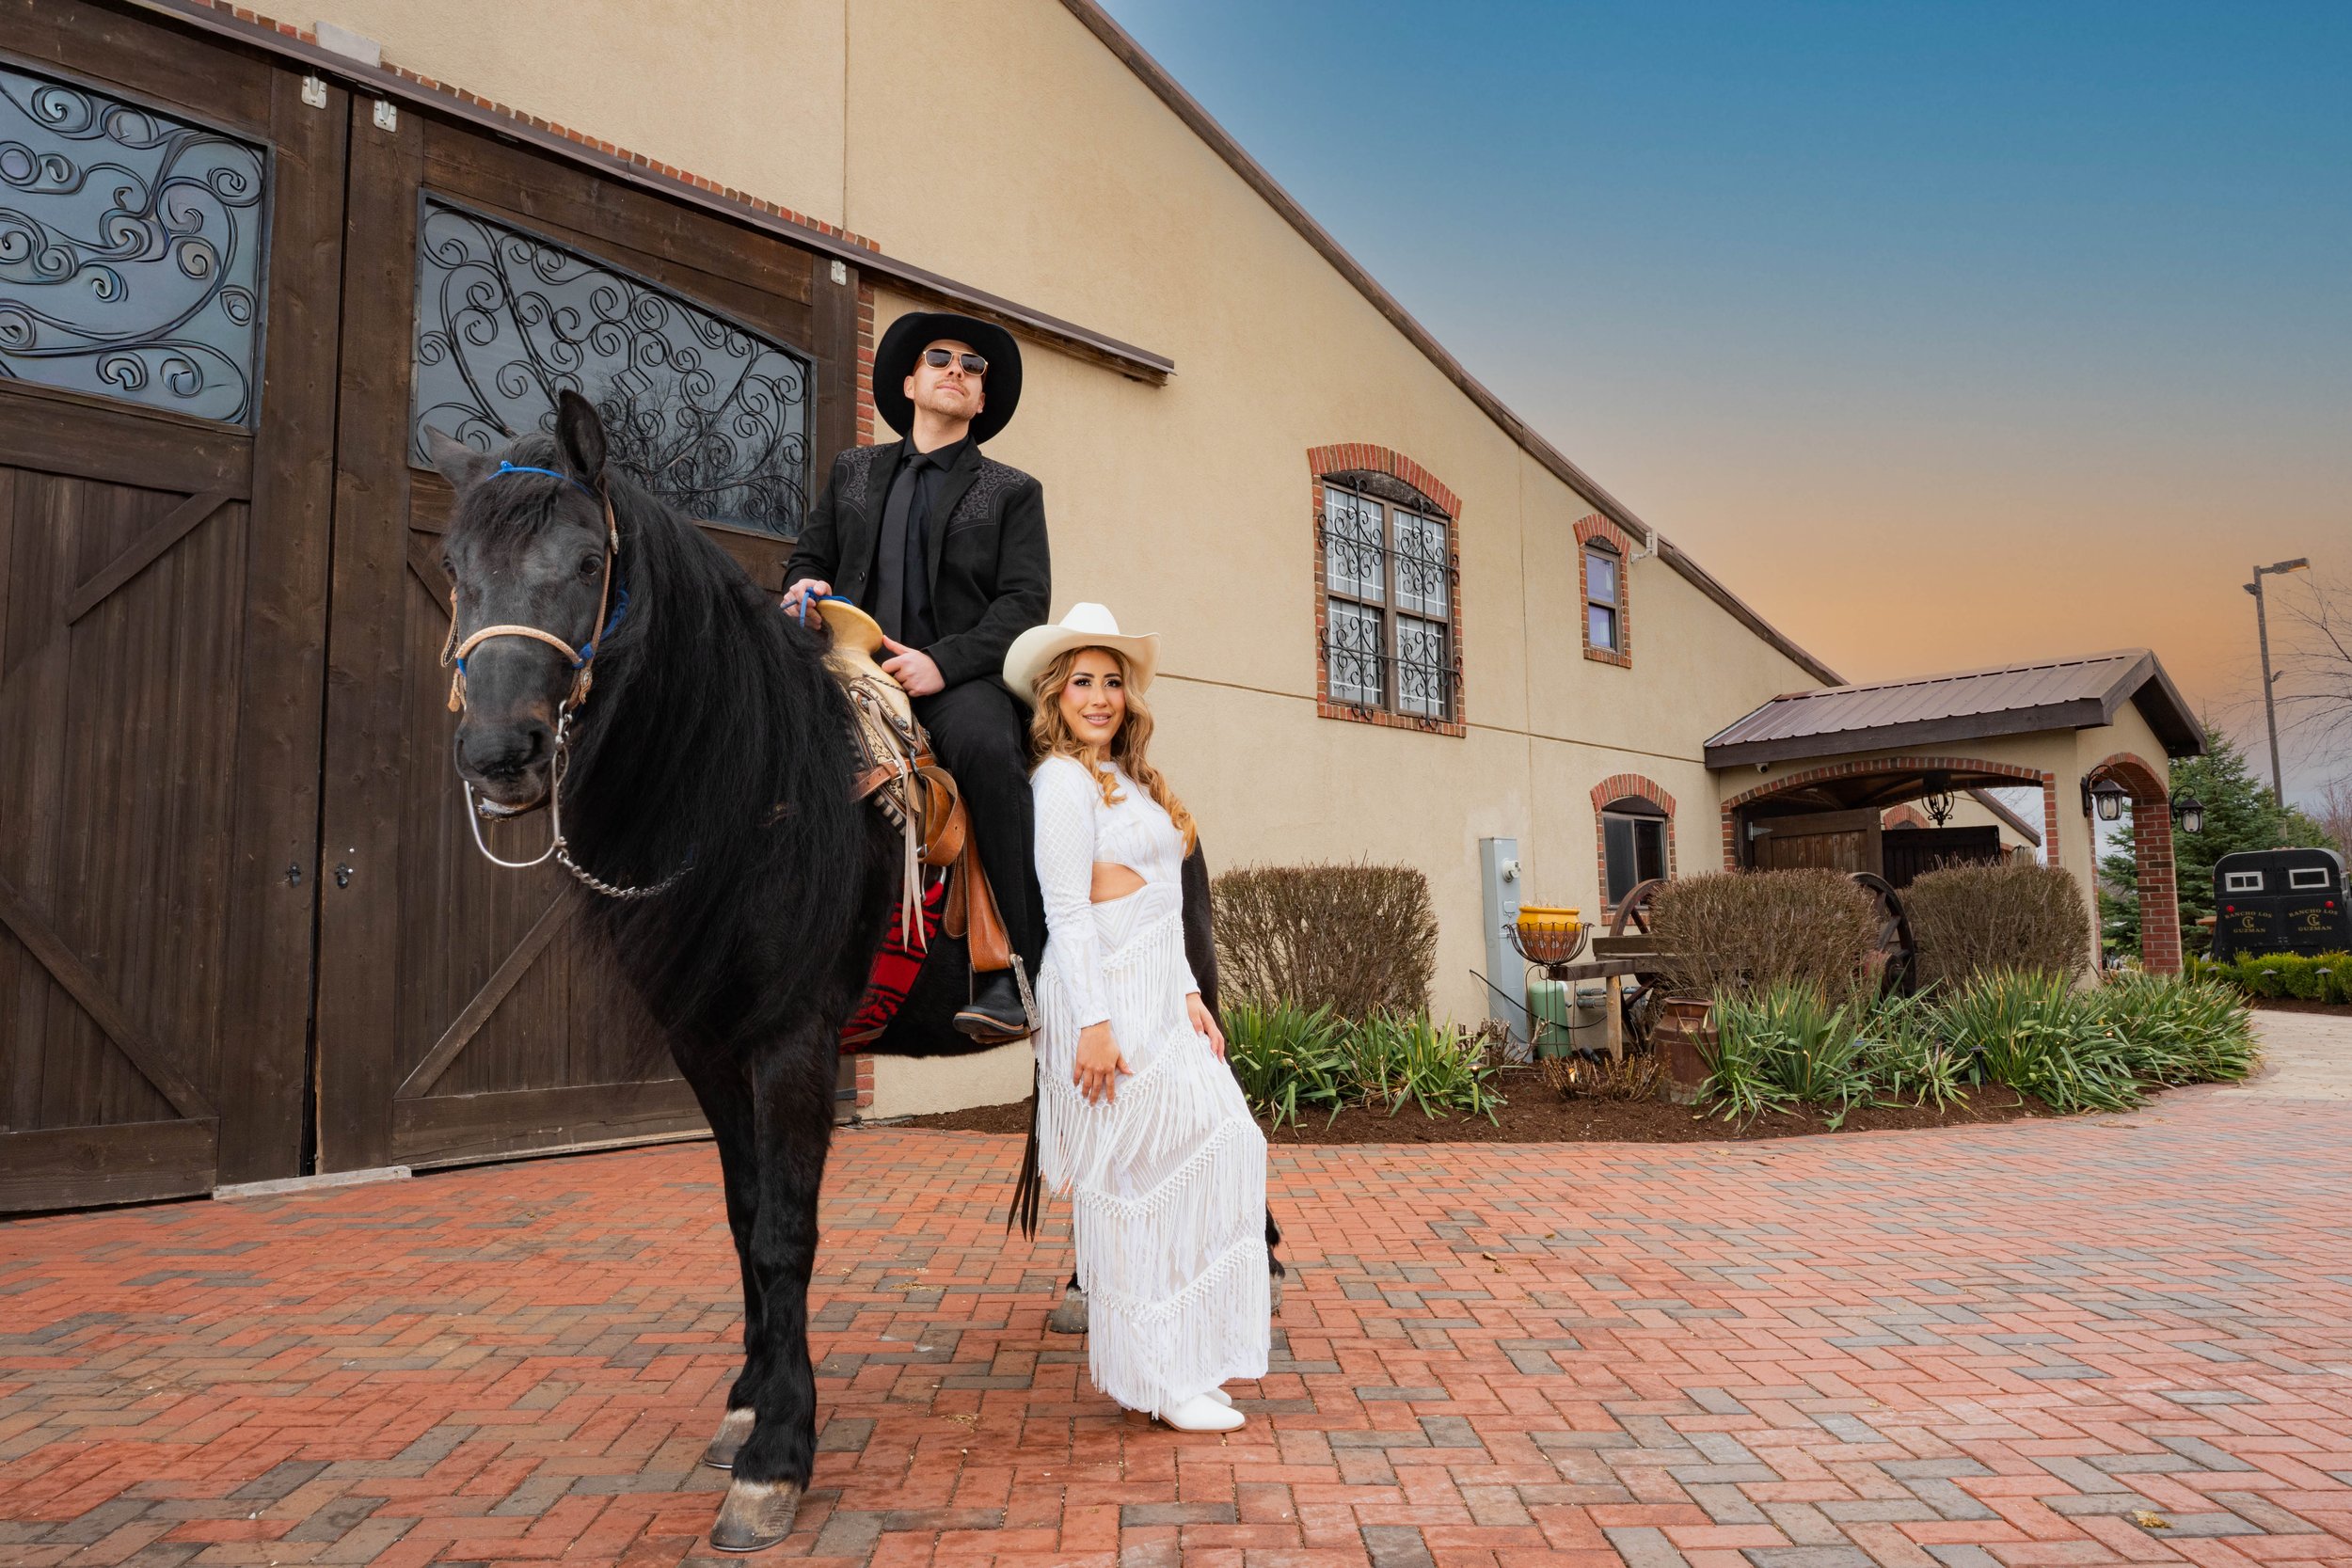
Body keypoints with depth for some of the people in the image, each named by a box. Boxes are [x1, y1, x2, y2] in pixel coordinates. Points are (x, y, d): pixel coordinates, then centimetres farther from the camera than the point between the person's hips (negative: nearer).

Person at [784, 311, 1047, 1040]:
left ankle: (1015, 973, -31)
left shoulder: (1011, 492, 15)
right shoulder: (853, 472, 25)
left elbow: (1026, 601, 2)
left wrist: (941, 663, -15)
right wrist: (805, 589, 1)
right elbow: (808, 558, 28)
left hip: (961, 675, -3)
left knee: (986, 747, -36)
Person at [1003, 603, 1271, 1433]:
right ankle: (1161, 1379, 10)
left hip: (1158, 994, 9)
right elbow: (1067, 912, -16)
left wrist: (1190, 997, 12)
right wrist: (1094, 1025, -21)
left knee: (1223, 1143, 10)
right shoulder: (1063, 779, -9)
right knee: (1145, 1172, -3)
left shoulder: (1131, 781, 19)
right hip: (1109, 996, -9)